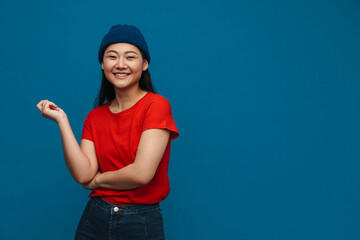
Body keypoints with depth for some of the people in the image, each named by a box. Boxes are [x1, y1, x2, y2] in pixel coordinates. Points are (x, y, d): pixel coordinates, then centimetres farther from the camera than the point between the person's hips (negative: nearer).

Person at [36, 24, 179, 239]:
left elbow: (141, 173, -21)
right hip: (95, 220, 4)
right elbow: (83, 175, -8)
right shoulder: (95, 117, 5)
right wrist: (62, 120, -7)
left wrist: (98, 180, -5)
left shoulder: (157, 105, -11)